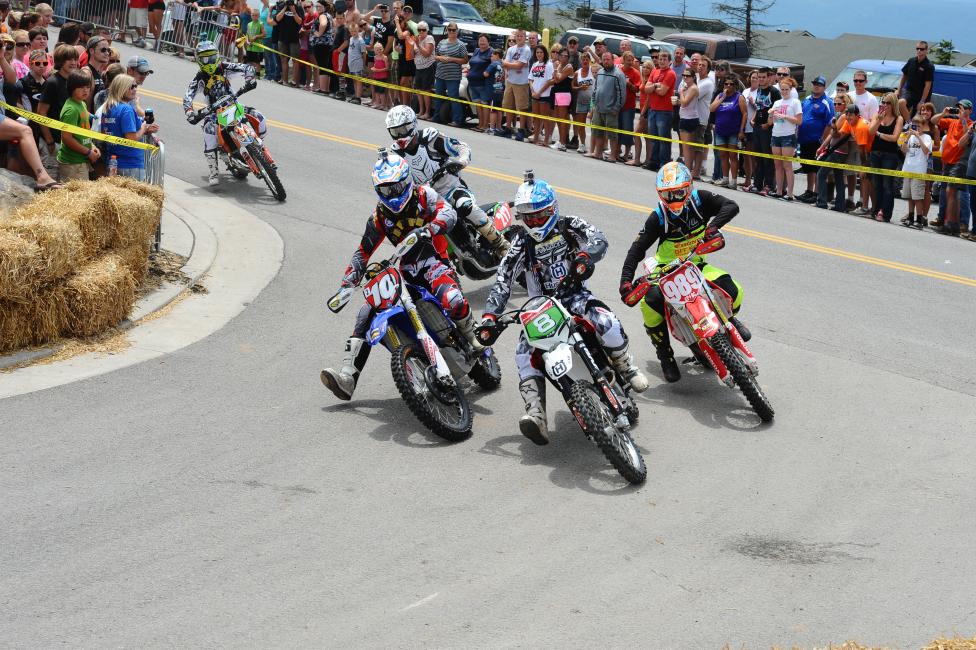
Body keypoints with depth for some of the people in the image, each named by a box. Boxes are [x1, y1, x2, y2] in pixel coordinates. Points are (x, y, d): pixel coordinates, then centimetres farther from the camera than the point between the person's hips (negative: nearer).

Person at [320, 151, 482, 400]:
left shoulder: (423, 195, 1)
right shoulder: (379, 216, 12)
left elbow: (449, 213, -17)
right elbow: (363, 252, 16)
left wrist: (428, 230, -37)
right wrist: (346, 285, 4)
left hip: (434, 263, -4)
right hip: (405, 271, 5)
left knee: (453, 302, -36)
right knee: (367, 313, -11)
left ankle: (473, 338, -3)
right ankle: (347, 376, -13)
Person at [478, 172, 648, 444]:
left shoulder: (569, 226, 1)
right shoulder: (522, 243, 4)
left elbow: (599, 240, -17)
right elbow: (503, 279, -4)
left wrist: (584, 256, -41)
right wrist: (489, 316, -16)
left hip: (575, 295, -2)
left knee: (606, 321, -33)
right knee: (525, 352, -23)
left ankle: (626, 368, -4)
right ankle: (536, 416, -32)